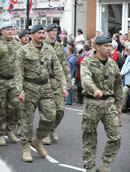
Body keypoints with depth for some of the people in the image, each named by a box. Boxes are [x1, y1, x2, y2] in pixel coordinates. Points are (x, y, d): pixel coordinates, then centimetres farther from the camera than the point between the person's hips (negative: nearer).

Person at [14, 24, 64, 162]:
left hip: (46, 87, 4)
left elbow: (57, 69, 9)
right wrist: (20, 91, -15)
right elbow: (18, 72, -7)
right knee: (27, 118, 2)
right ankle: (26, 148, 13)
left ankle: (37, 140, 22)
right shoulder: (23, 51, -4)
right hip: (30, 87, -4)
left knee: (50, 116, -1)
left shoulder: (49, 50, 9)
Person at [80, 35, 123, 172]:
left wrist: (119, 104, 15)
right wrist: (94, 89, -47)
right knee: (90, 138, 5)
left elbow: (118, 85, 18)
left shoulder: (112, 64, 9)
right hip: (92, 103, -4)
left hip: (109, 103, 4)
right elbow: (85, 78, -28)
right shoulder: (87, 62, -7)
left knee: (115, 137, -3)